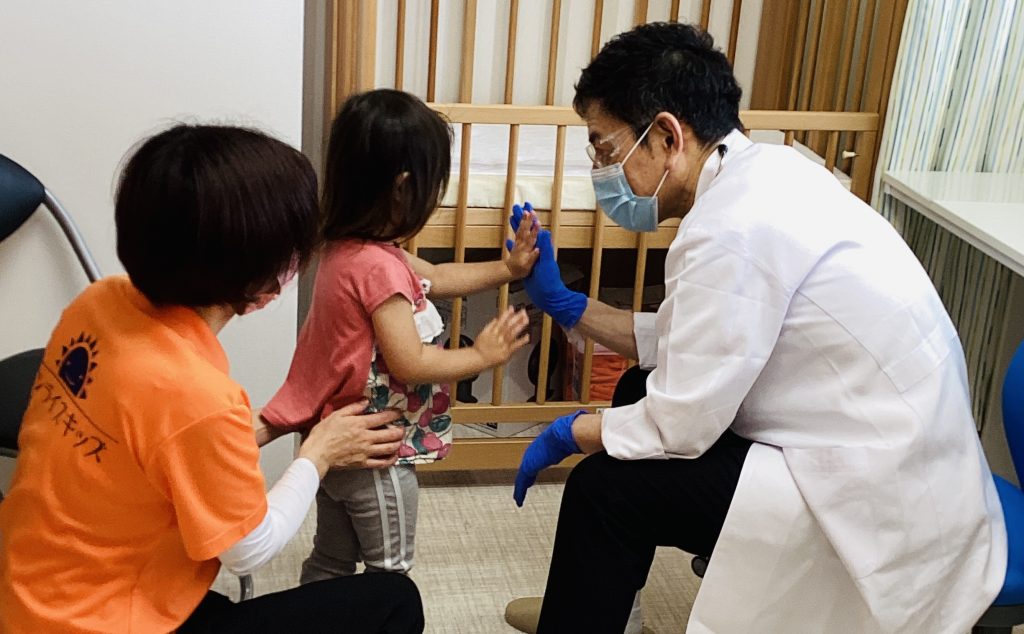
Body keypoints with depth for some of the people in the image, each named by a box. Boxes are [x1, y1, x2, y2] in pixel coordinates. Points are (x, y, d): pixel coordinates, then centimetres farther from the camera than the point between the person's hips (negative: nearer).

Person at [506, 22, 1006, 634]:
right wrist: (564, 302, 10)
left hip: (886, 501, -10)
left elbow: (681, 425, -19)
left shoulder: (733, 228, -25)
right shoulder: (760, 174, 2)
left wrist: (568, 434, -2)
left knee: (605, 486, -10)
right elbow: (683, 343, 9)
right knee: (641, 395, 17)